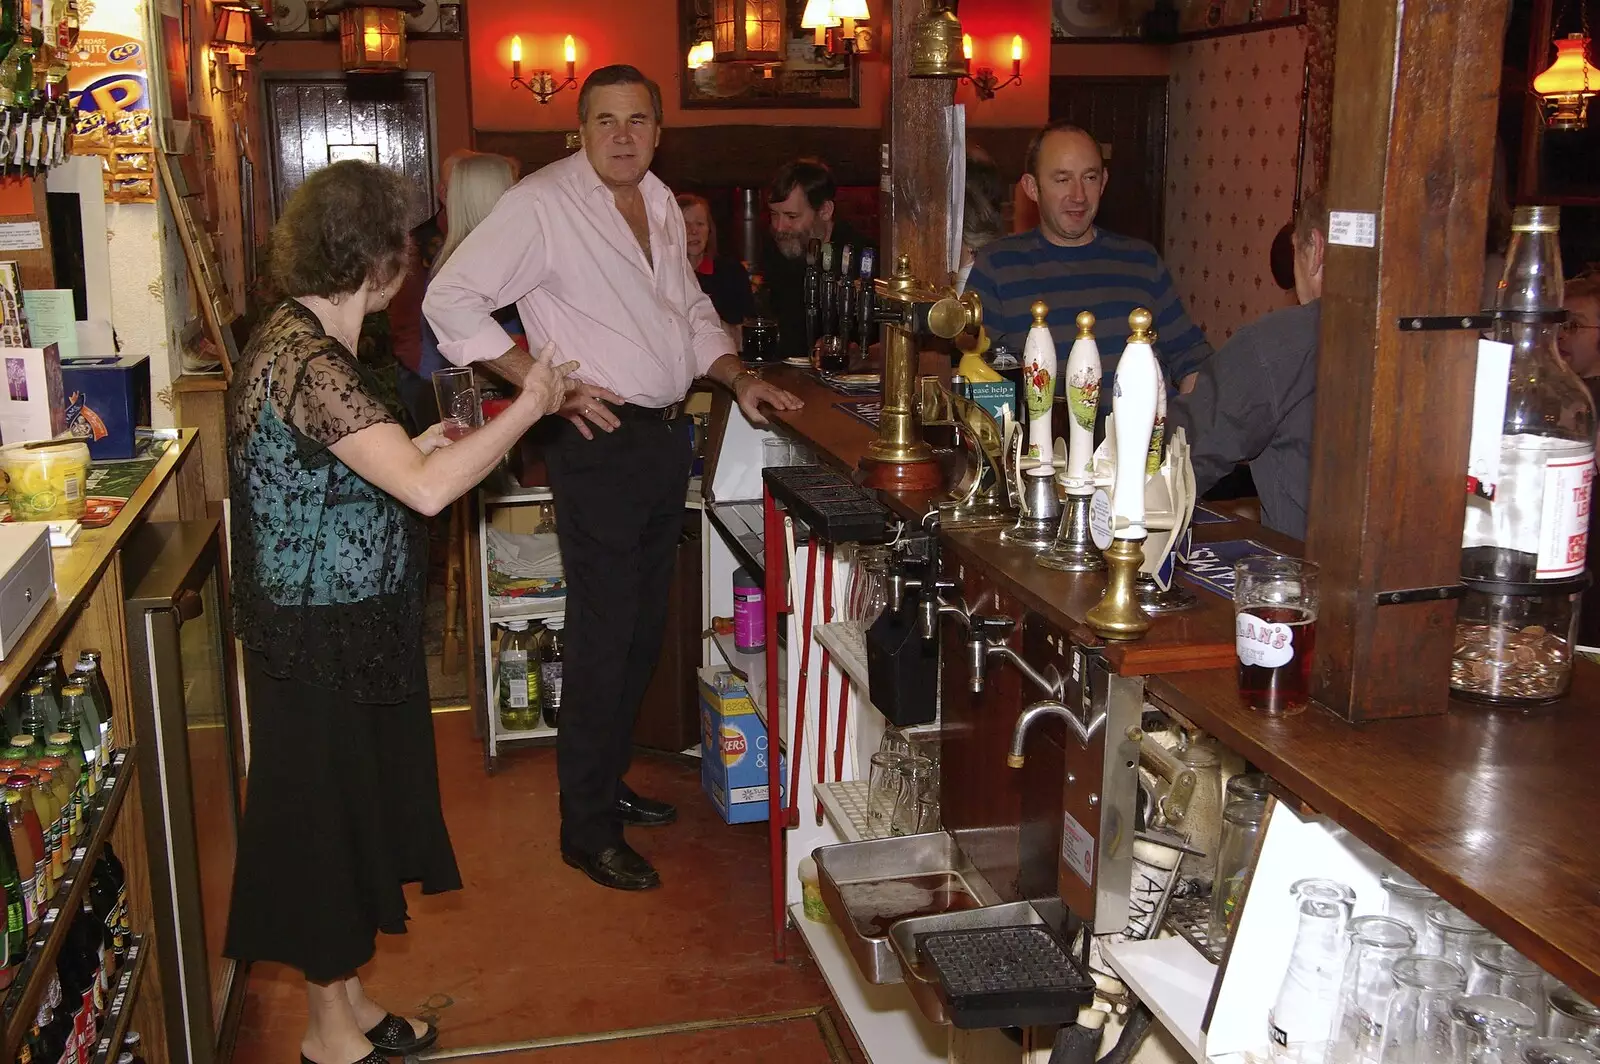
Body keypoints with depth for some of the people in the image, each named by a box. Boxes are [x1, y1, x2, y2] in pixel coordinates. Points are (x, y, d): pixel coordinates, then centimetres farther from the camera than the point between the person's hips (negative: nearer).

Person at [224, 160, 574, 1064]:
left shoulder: (294, 338, 7)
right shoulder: (311, 363, -25)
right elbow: (427, 489, -35)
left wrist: (411, 446, 8)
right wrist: (530, 405, -25)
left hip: (344, 626, 10)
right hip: (323, 639, -10)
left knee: (355, 809, 19)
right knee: (328, 813, 6)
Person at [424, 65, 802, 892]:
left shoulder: (661, 205, 13)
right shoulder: (542, 204, -12)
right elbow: (450, 300, -16)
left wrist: (736, 377, 8)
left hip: (667, 436, 8)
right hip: (601, 443, -8)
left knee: (643, 629, 16)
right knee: (605, 637, -4)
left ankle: (607, 782, 32)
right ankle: (587, 829, 9)